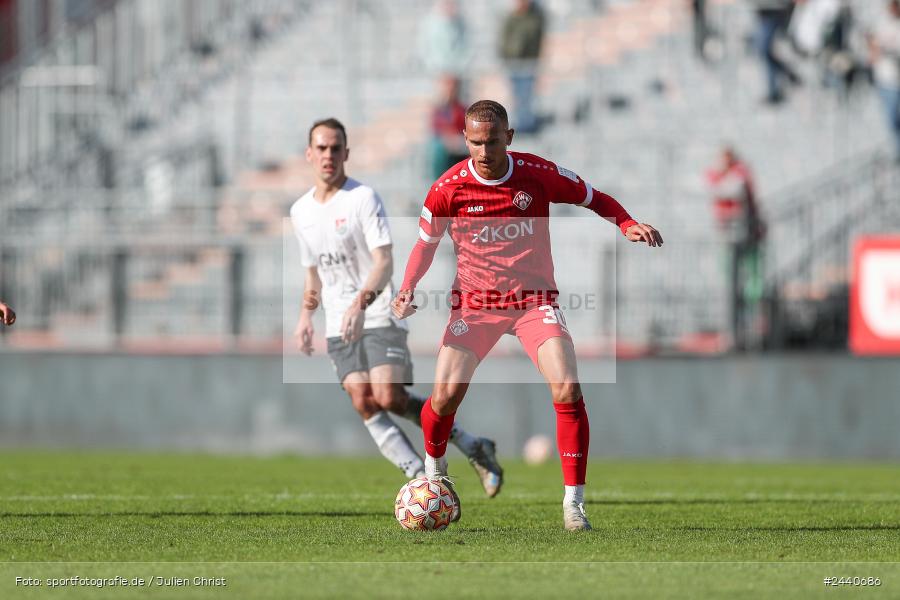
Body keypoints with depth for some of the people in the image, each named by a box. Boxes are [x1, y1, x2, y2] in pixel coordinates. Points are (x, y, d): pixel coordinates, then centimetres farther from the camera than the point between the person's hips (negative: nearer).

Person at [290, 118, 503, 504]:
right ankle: (421, 479, -11)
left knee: (388, 397, -20)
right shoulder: (301, 211, 12)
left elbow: (384, 262, -18)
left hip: (379, 317, -6)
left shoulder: (363, 198, -8)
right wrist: (306, 316, 10)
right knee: (363, 403, -11)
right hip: (339, 327, 6)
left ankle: (471, 446, -4)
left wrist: (361, 302, -34)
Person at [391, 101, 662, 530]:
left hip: (534, 299, -1)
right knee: (446, 393, -13)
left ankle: (573, 502, -10)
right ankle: (433, 469, 22)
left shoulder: (539, 174, -10)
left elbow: (595, 200, 5)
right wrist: (408, 289, -8)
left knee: (567, 388, -20)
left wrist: (628, 225, -14)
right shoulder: (449, 188, -9)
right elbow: (426, 242, 7)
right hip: (474, 302, 1)